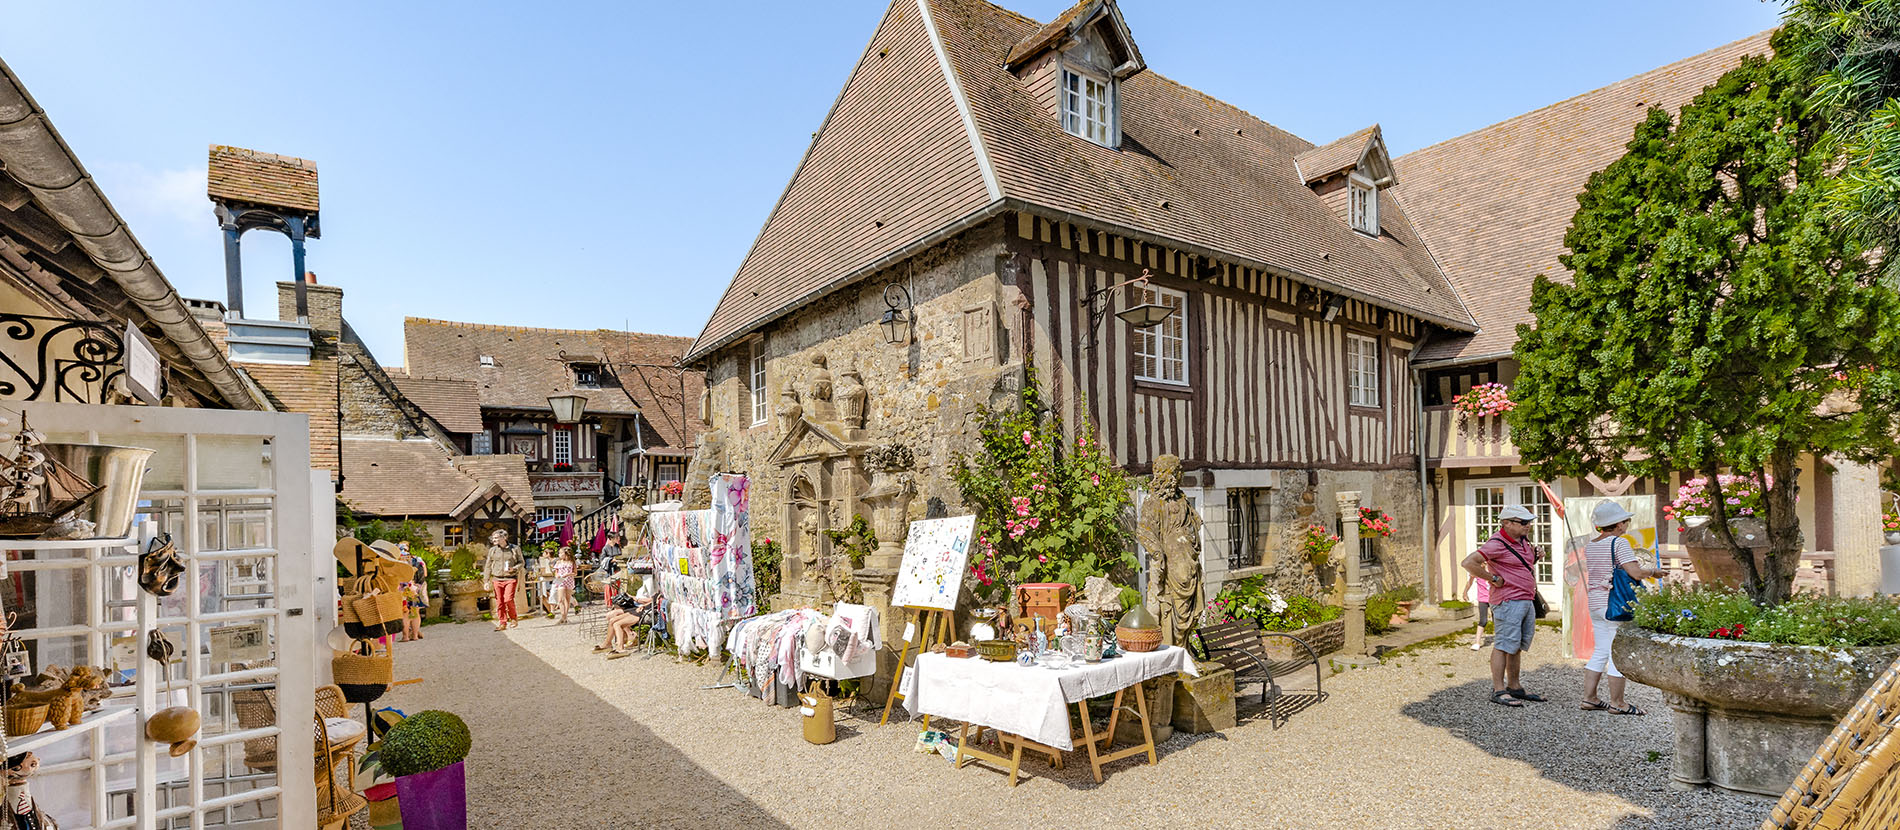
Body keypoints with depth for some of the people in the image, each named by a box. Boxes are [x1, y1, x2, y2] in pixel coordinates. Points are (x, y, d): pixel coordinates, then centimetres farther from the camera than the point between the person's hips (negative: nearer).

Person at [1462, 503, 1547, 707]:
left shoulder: (1522, 540, 12)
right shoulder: (1497, 544, -16)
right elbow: (1469, 563, -26)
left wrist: (1535, 554, 13)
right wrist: (1493, 579, -20)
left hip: (1526, 601, 9)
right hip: (1508, 601, -9)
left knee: (1518, 646, 14)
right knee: (1504, 645, -8)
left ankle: (1515, 687, 23)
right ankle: (1498, 691, -4)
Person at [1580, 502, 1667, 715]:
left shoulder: (1590, 546, 12)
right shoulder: (1619, 542, -12)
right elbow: (1636, 572, -19)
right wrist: (1653, 571, 0)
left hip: (1595, 603, 8)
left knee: (1601, 652, 13)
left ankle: (1589, 698, 15)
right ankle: (1617, 703, 6)